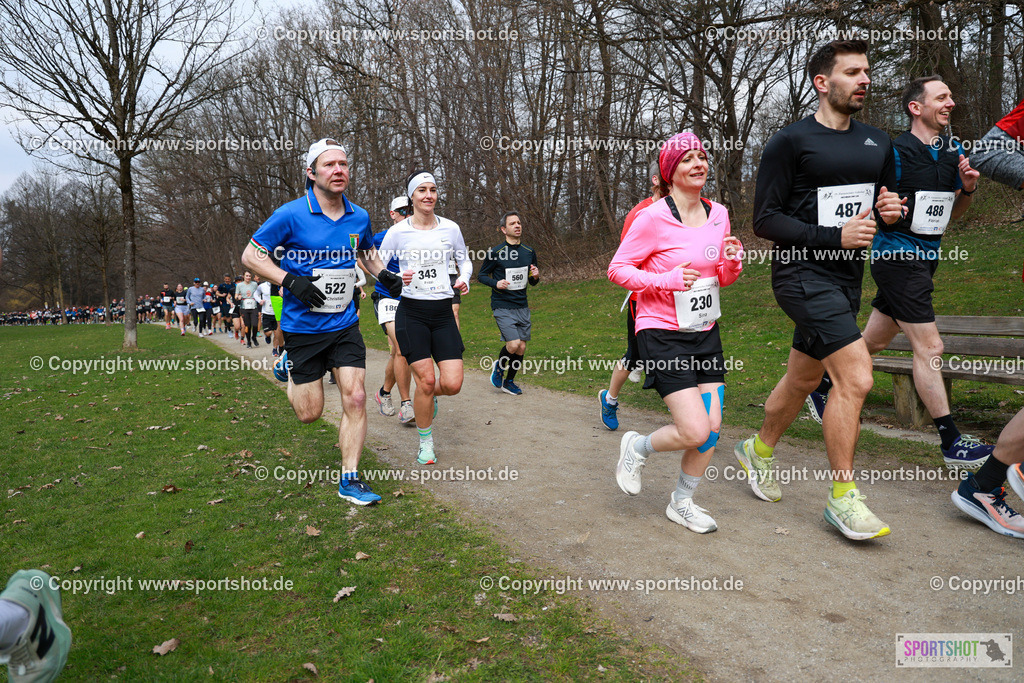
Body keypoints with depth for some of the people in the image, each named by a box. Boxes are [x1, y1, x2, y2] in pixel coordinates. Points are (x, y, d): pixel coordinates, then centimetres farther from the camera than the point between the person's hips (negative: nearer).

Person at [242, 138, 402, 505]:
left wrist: (383, 274, 3)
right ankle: (287, 367, 40)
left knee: (355, 399, -5)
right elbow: (250, 255, -6)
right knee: (309, 413, 6)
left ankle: (350, 479, 10)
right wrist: (291, 281, -20)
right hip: (302, 327, -3)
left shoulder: (359, 217, 3)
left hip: (345, 325, 3)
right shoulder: (292, 214, -12)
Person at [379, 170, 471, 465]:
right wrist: (397, 277, -15)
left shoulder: (451, 228, 4)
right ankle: (425, 441, 16)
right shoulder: (397, 231, -2)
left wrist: (464, 278, -3)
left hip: (443, 313, 2)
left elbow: (464, 259, 18)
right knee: (426, 380, -7)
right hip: (411, 312, -2)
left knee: (452, 383, -7)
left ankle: (429, 396, 32)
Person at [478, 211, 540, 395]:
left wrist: (535, 277, -6)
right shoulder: (495, 253, -8)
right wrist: (496, 283, -16)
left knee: (521, 348, 6)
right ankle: (499, 366, 16)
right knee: (513, 344, -17)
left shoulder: (529, 253, 8)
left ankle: (509, 382, 26)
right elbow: (481, 275, 2)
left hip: (522, 307, 5)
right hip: (502, 306, -5)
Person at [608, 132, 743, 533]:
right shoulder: (654, 218, -12)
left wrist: (732, 262, -6)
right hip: (663, 334, -6)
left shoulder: (718, 214, 8)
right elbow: (617, 269, -10)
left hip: (706, 333, 7)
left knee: (712, 428, 4)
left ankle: (681, 503, 25)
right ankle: (638, 447, 19)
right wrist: (666, 280, -23)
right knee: (695, 432, -13)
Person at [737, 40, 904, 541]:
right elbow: (765, 220, -12)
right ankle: (842, 498, -4)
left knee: (803, 380, 16)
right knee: (856, 376, -18)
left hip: (846, 279, 8)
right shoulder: (790, 142, -8)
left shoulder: (878, 143, 13)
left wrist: (892, 211, -1)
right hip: (801, 274, -8)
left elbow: (888, 201, 24)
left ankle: (759, 451, 40)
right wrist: (834, 236, -20)